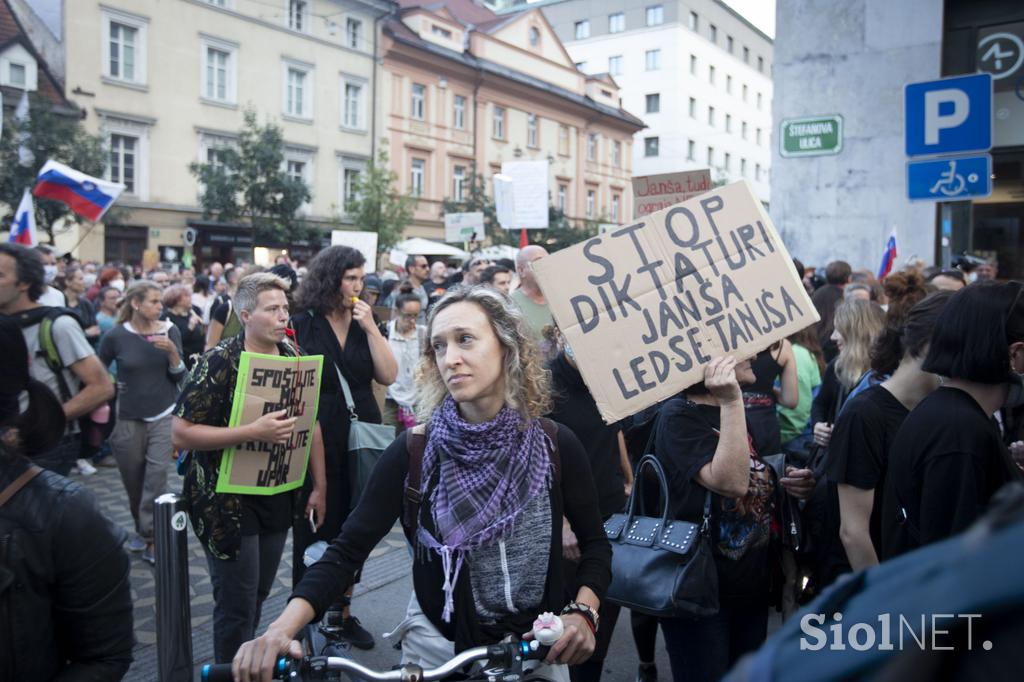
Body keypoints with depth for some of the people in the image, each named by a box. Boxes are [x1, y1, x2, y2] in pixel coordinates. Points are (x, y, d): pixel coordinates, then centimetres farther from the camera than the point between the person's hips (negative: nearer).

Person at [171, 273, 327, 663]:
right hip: (229, 501, -5)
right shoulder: (219, 362, -14)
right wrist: (254, 432, -27)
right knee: (237, 605, 2)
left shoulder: (293, 358, 4)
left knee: (259, 597, 17)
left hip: (278, 497, 6)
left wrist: (319, 486, 7)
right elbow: (181, 434, -18)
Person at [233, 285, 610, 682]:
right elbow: (346, 552, -16)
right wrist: (281, 629, -29)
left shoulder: (556, 446, -12)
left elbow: (595, 542, -1)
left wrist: (583, 613, -17)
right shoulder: (412, 452, -15)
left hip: (537, 650, 1)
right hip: (437, 647, 0)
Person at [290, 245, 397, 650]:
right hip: (317, 440, -4)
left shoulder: (364, 323, 7)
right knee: (315, 528, 5)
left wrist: (371, 328, -9)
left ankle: (343, 611, 26)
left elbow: (388, 376, -1)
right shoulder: (302, 325, -4)